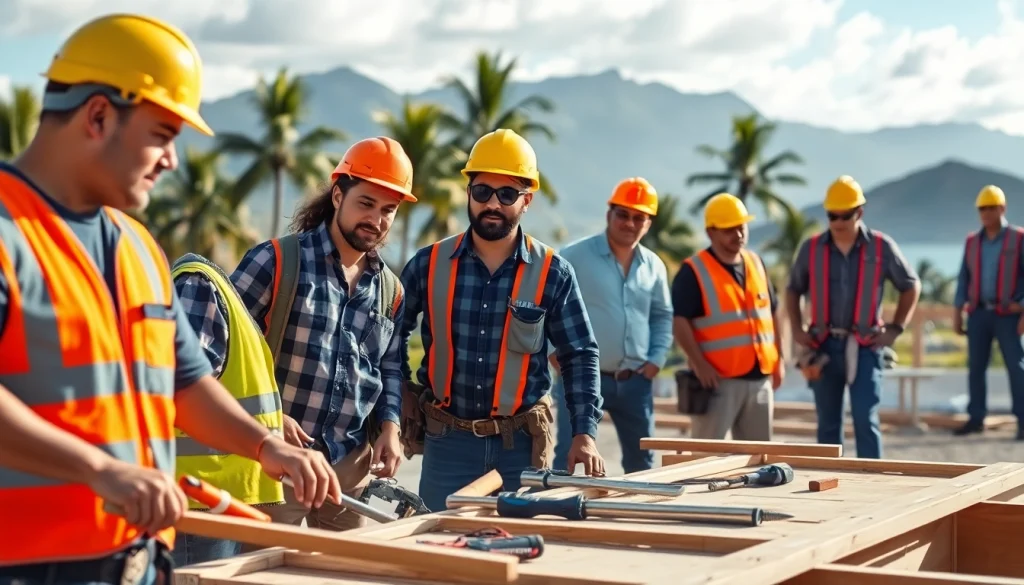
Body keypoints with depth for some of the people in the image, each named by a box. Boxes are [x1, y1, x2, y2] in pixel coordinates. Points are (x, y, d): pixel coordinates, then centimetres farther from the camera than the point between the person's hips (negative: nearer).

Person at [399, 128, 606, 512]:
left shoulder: (553, 274, -3)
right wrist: (401, 401, 4)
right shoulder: (429, 264, -1)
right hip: (448, 440, 0)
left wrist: (585, 432, -5)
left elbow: (580, 357, 3)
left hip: (523, 443, 0)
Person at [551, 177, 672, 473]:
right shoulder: (574, 256, -6)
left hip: (635, 381, 5)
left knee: (642, 461, 14)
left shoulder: (654, 266, 9)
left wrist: (656, 358, 8)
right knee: (570, 458, -5)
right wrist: (553, 351, -10)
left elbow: (662, 317, 20)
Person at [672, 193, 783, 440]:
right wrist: (699, 364, -19)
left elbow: (771, 313, 19)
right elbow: (679, 321, -12)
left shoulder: (757, 264, 13)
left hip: (760, 377, 7)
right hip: (718, 379, -6)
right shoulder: (693, 271, -8)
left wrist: (778, 358, 14)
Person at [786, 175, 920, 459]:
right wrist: (797, 329, 3)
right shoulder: (811, 248, 2)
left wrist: (895, 328, 0)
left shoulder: (881, 246, -3)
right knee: (828, 422, 8)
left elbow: (911, 285, 9)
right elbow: (793, 289, 16)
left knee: (866, 420, -9)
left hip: (865, 346, -2)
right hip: (824, 345, 2)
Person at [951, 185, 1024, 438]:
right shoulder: (972, 241, 10)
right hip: (979, 313, 4)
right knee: (976, 367, 5)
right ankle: (976, 418, 12)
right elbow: (964, 278, 13)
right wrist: (957, 313, 7)